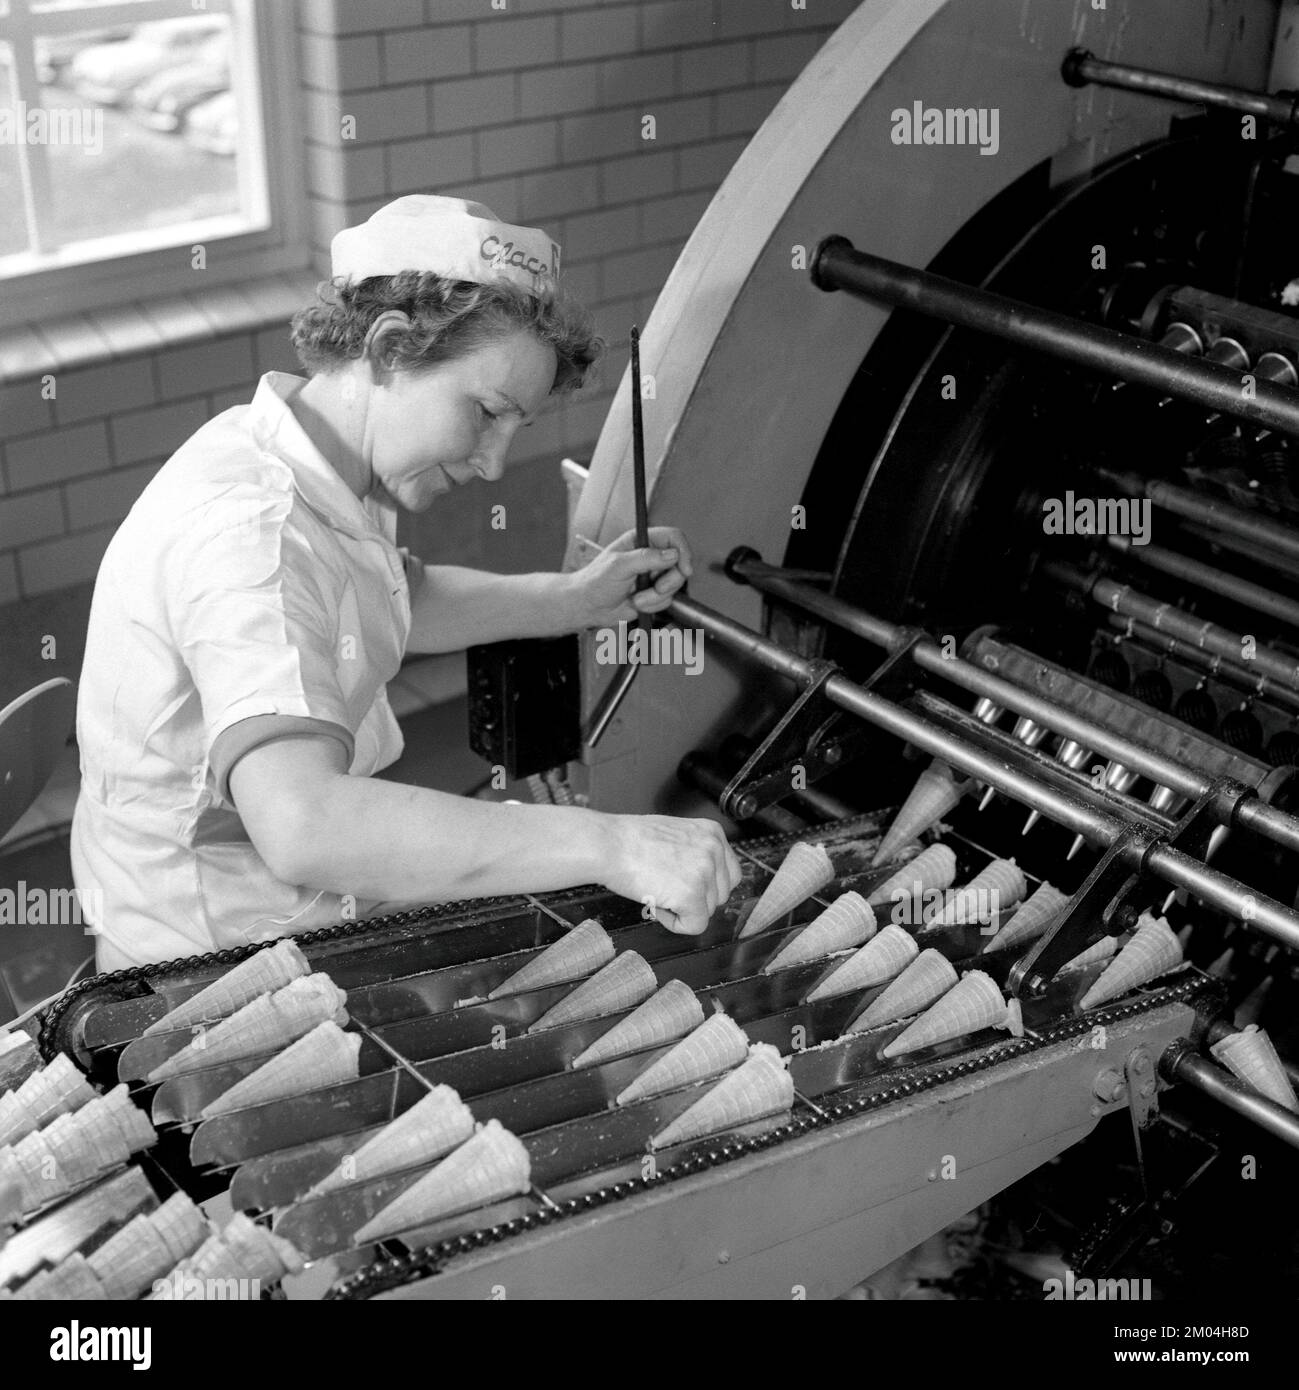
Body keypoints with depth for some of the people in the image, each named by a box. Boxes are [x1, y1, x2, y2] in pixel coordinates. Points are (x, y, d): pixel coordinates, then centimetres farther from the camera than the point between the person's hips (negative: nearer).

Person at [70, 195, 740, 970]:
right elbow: (301, 826, -44)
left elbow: (404, 601, 21)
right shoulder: (249, 530, -30)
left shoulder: (325, 474, 0)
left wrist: (576, 599, 5)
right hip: (212, 965, -9)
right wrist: (606, 844, -46)